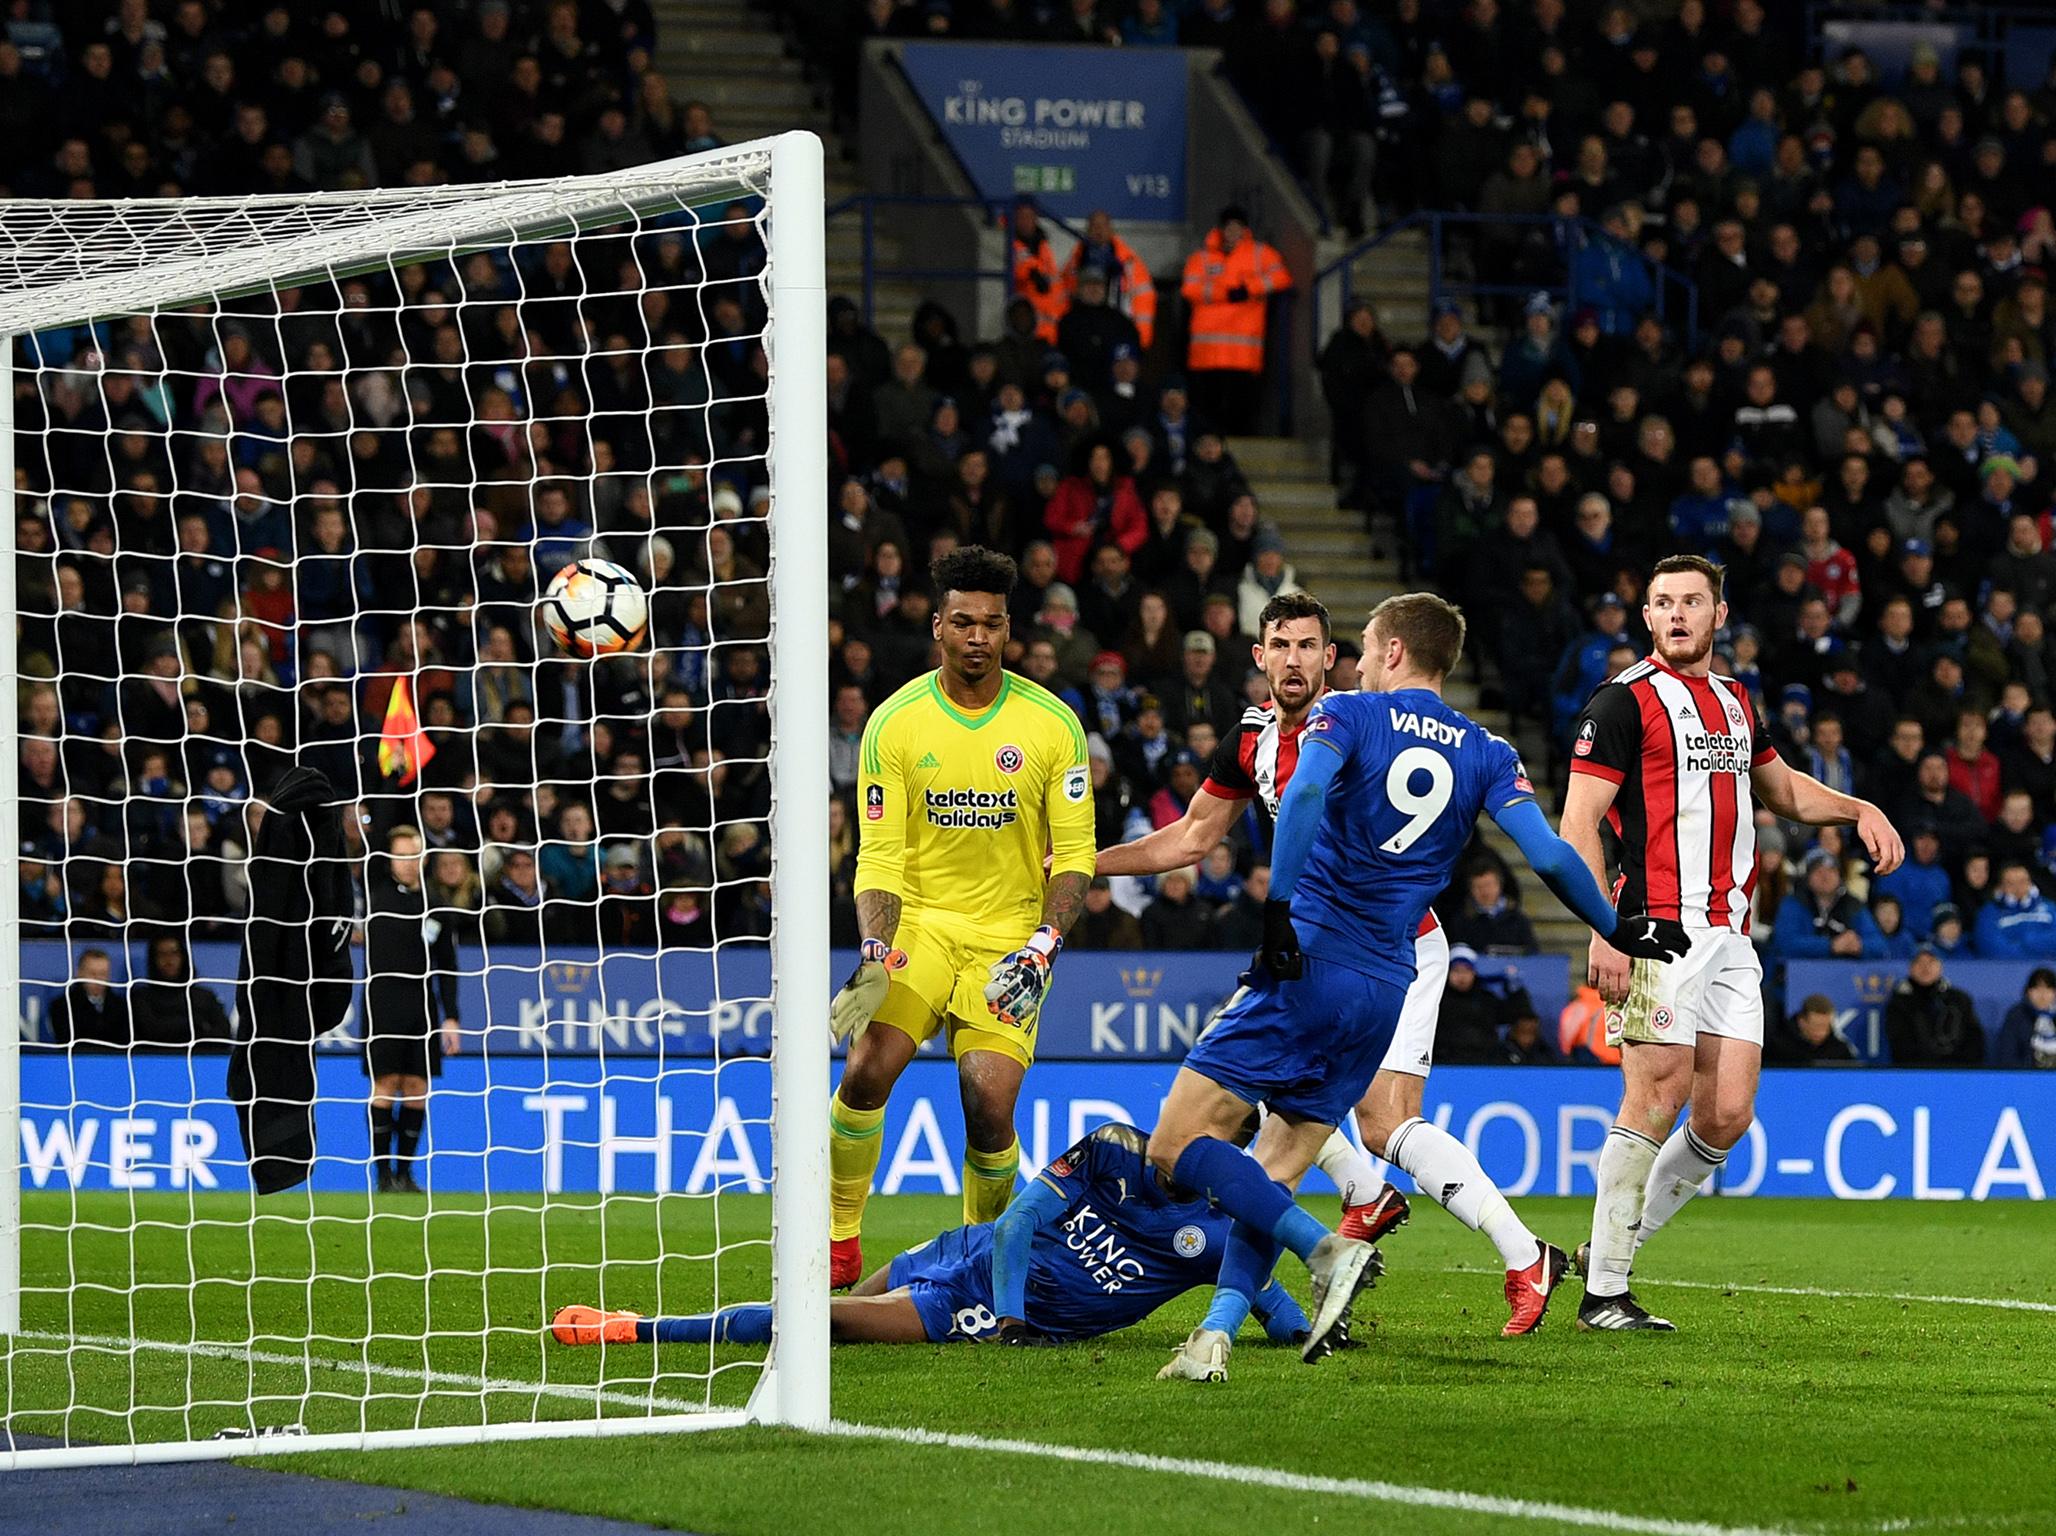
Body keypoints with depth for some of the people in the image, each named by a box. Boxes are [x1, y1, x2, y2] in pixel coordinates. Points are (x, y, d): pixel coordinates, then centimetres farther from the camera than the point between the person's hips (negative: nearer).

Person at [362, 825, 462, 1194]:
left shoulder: (434, 907, 10)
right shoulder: (377, 893, 4)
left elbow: (446, 969, 12)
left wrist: (450, 1018, 6)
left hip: (423, 1006, 3)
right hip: (382, 1004, -3)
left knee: (416, 1089, 1)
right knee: (386, 1085, -7)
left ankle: (405, 1172, 8)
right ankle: (383, 1173, -5)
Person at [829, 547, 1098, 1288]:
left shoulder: (1053, 723, -4)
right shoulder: (895, 723, -4)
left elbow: (1074, 851, -1)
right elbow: (879, 854, -3)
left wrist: (1043, 946, -14)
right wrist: (876, 949, -18)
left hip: (1010, 936, 0)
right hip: (919, 922, 0)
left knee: (989, 1105, -14)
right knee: (867, 1070, -21)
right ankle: (839, 1240, -5)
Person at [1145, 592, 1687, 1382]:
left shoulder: (1346, 715, 2)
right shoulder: (1485, 753, 11)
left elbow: (1304, 793, -19)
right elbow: (1548, 855, 0)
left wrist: (1278, 910, -21)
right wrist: (1622, 930, 13)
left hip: (1307, 965, -6)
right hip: (1386, 986, 6)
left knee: (1177, 1146, -6)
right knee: (1269, 1180, 10)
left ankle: (1328, 1253, -17)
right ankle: (1215, 1337, -6)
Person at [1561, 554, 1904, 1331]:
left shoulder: (1736, 703, 18)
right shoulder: (1624, 702, -4)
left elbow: (1782, 787, 36)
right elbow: (1578, 823, -10)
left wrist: (1860, 810, 17)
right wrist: (1603, 933, -19)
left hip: (1730, 937, 7)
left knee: (1728, 1114, 1)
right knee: (1658, 1099, -12)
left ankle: (1616, 1244, 14)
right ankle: (1604, 1291, -5)